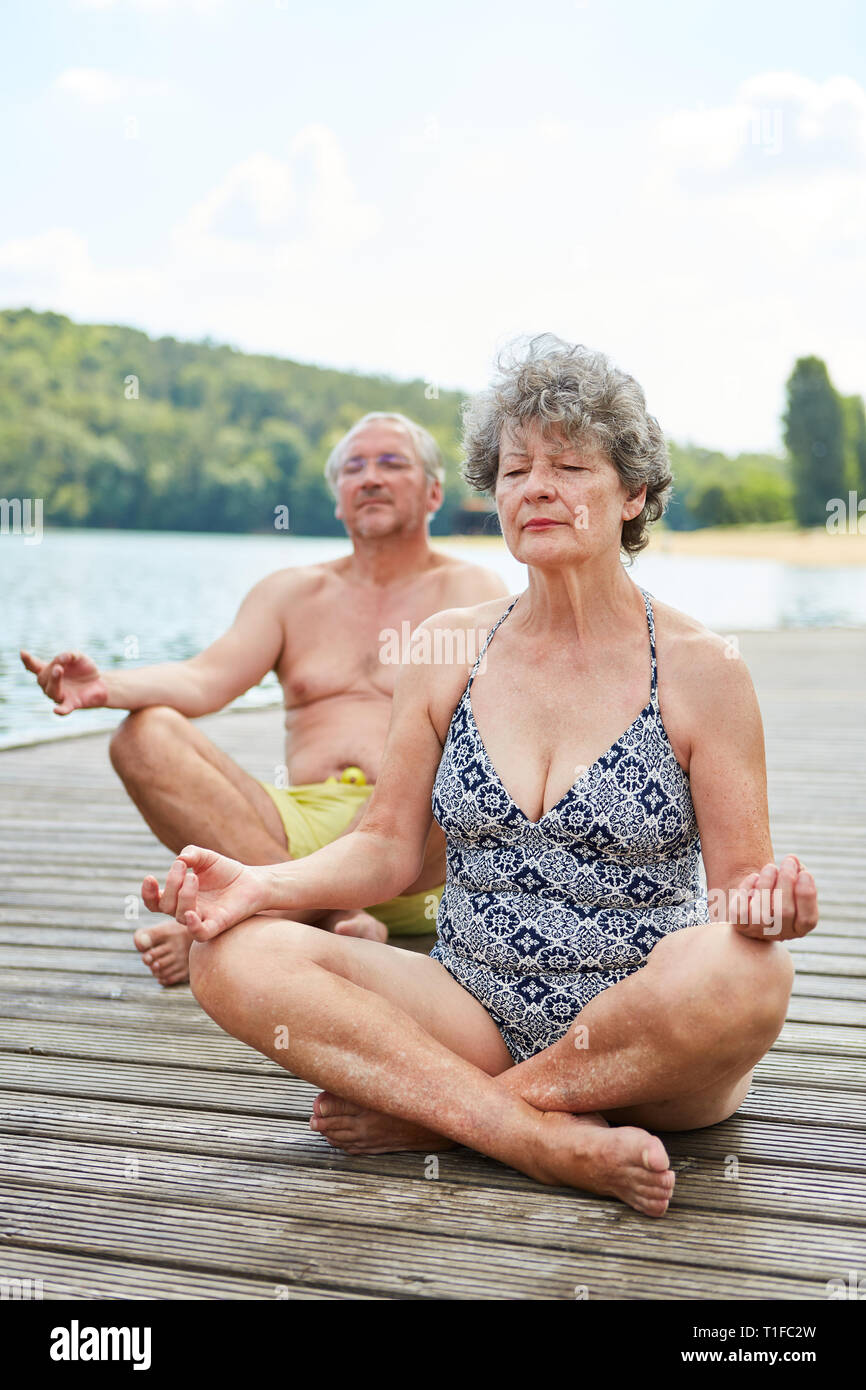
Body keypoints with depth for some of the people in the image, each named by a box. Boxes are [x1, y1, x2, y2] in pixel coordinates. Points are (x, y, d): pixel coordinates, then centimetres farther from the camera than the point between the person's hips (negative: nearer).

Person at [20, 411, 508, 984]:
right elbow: (207, 679, 4)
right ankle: (337, 921, -29)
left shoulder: (469, 589, 10)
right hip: (298, 820, 3)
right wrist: (108, 687, -17)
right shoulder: (292, 592, 21)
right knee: (146, 735, -17)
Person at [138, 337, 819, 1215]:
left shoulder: (699, 668, -3)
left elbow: (739, 879, -2)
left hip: (649, 1043, -2)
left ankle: (422, 1113, -17)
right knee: (237, 959, -19)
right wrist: (259, 884, -11)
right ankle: (551, 1141, -25)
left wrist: (765, 903, -26)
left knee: (744, 973, -37)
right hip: (476, 1020, 2)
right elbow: (389, 847, 7)